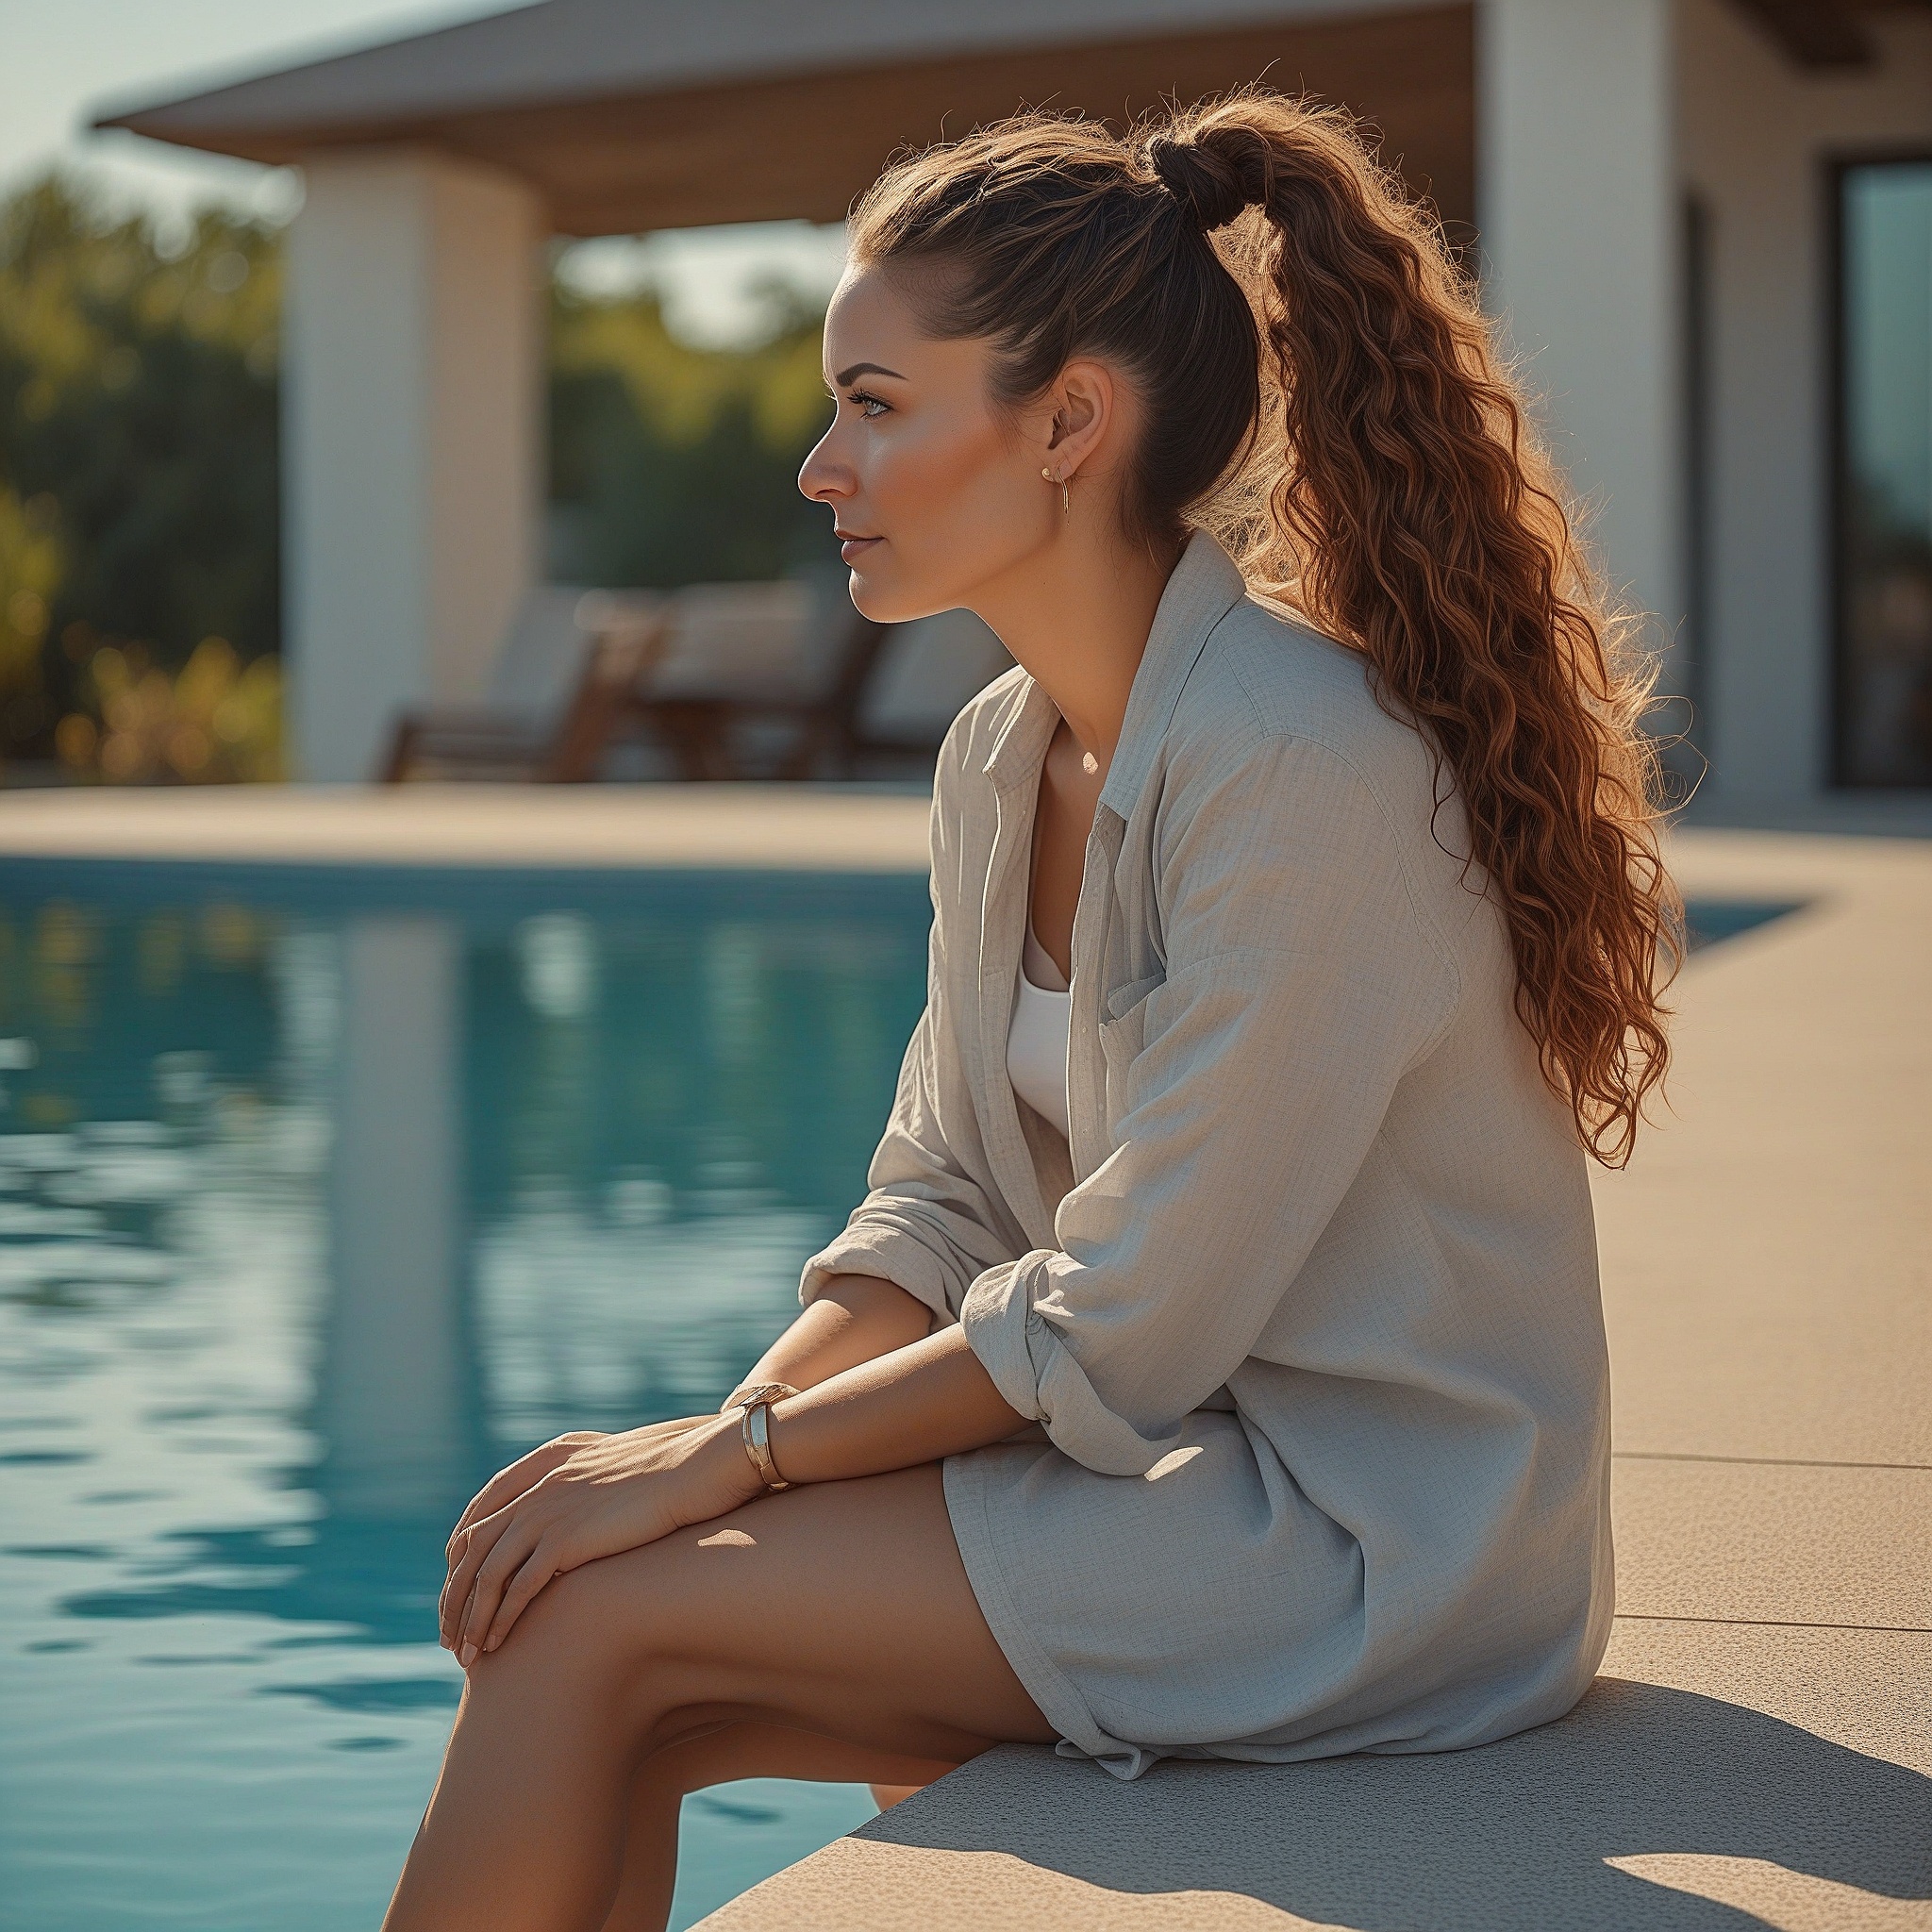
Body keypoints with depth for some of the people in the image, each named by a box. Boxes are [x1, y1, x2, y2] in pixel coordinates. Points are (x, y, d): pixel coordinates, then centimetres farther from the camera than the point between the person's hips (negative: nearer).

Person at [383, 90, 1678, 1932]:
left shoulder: (1302, 760, -22)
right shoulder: (1000, 758, 6)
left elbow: (1120, 1340, -20)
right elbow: (938, 1210, 10)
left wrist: (729, 1456, -14)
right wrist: (717, 1433, -6)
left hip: (1375, 1550, -8)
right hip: (1171, 1460, 8)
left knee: (596, 1626, -14)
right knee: (537, 1574, -6)